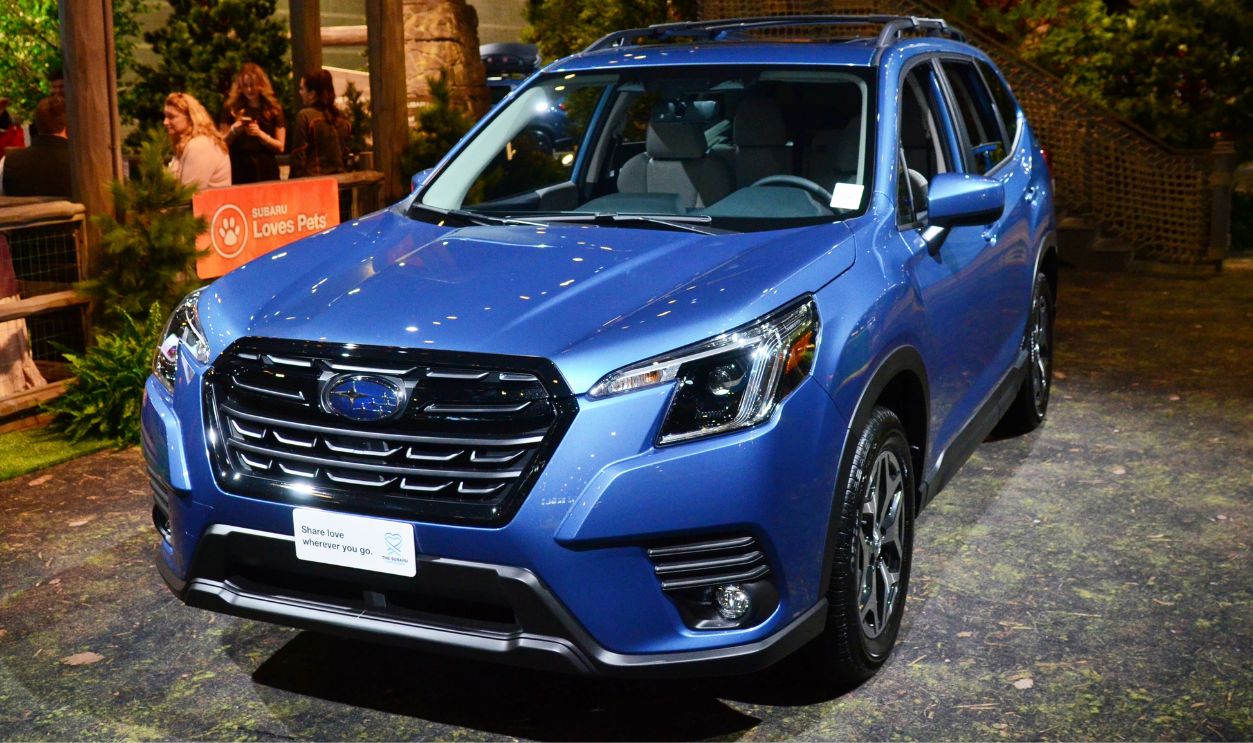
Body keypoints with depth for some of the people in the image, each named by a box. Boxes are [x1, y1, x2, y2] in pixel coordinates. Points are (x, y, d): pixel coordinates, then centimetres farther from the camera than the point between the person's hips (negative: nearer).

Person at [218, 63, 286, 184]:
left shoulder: (273, 109, 6)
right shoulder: (231, 109, 5)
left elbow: (280, 147, 3)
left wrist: (260, 134, -11)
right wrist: (234, 130, -12)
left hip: (266, 172, 0)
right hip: (239, 171, 0)